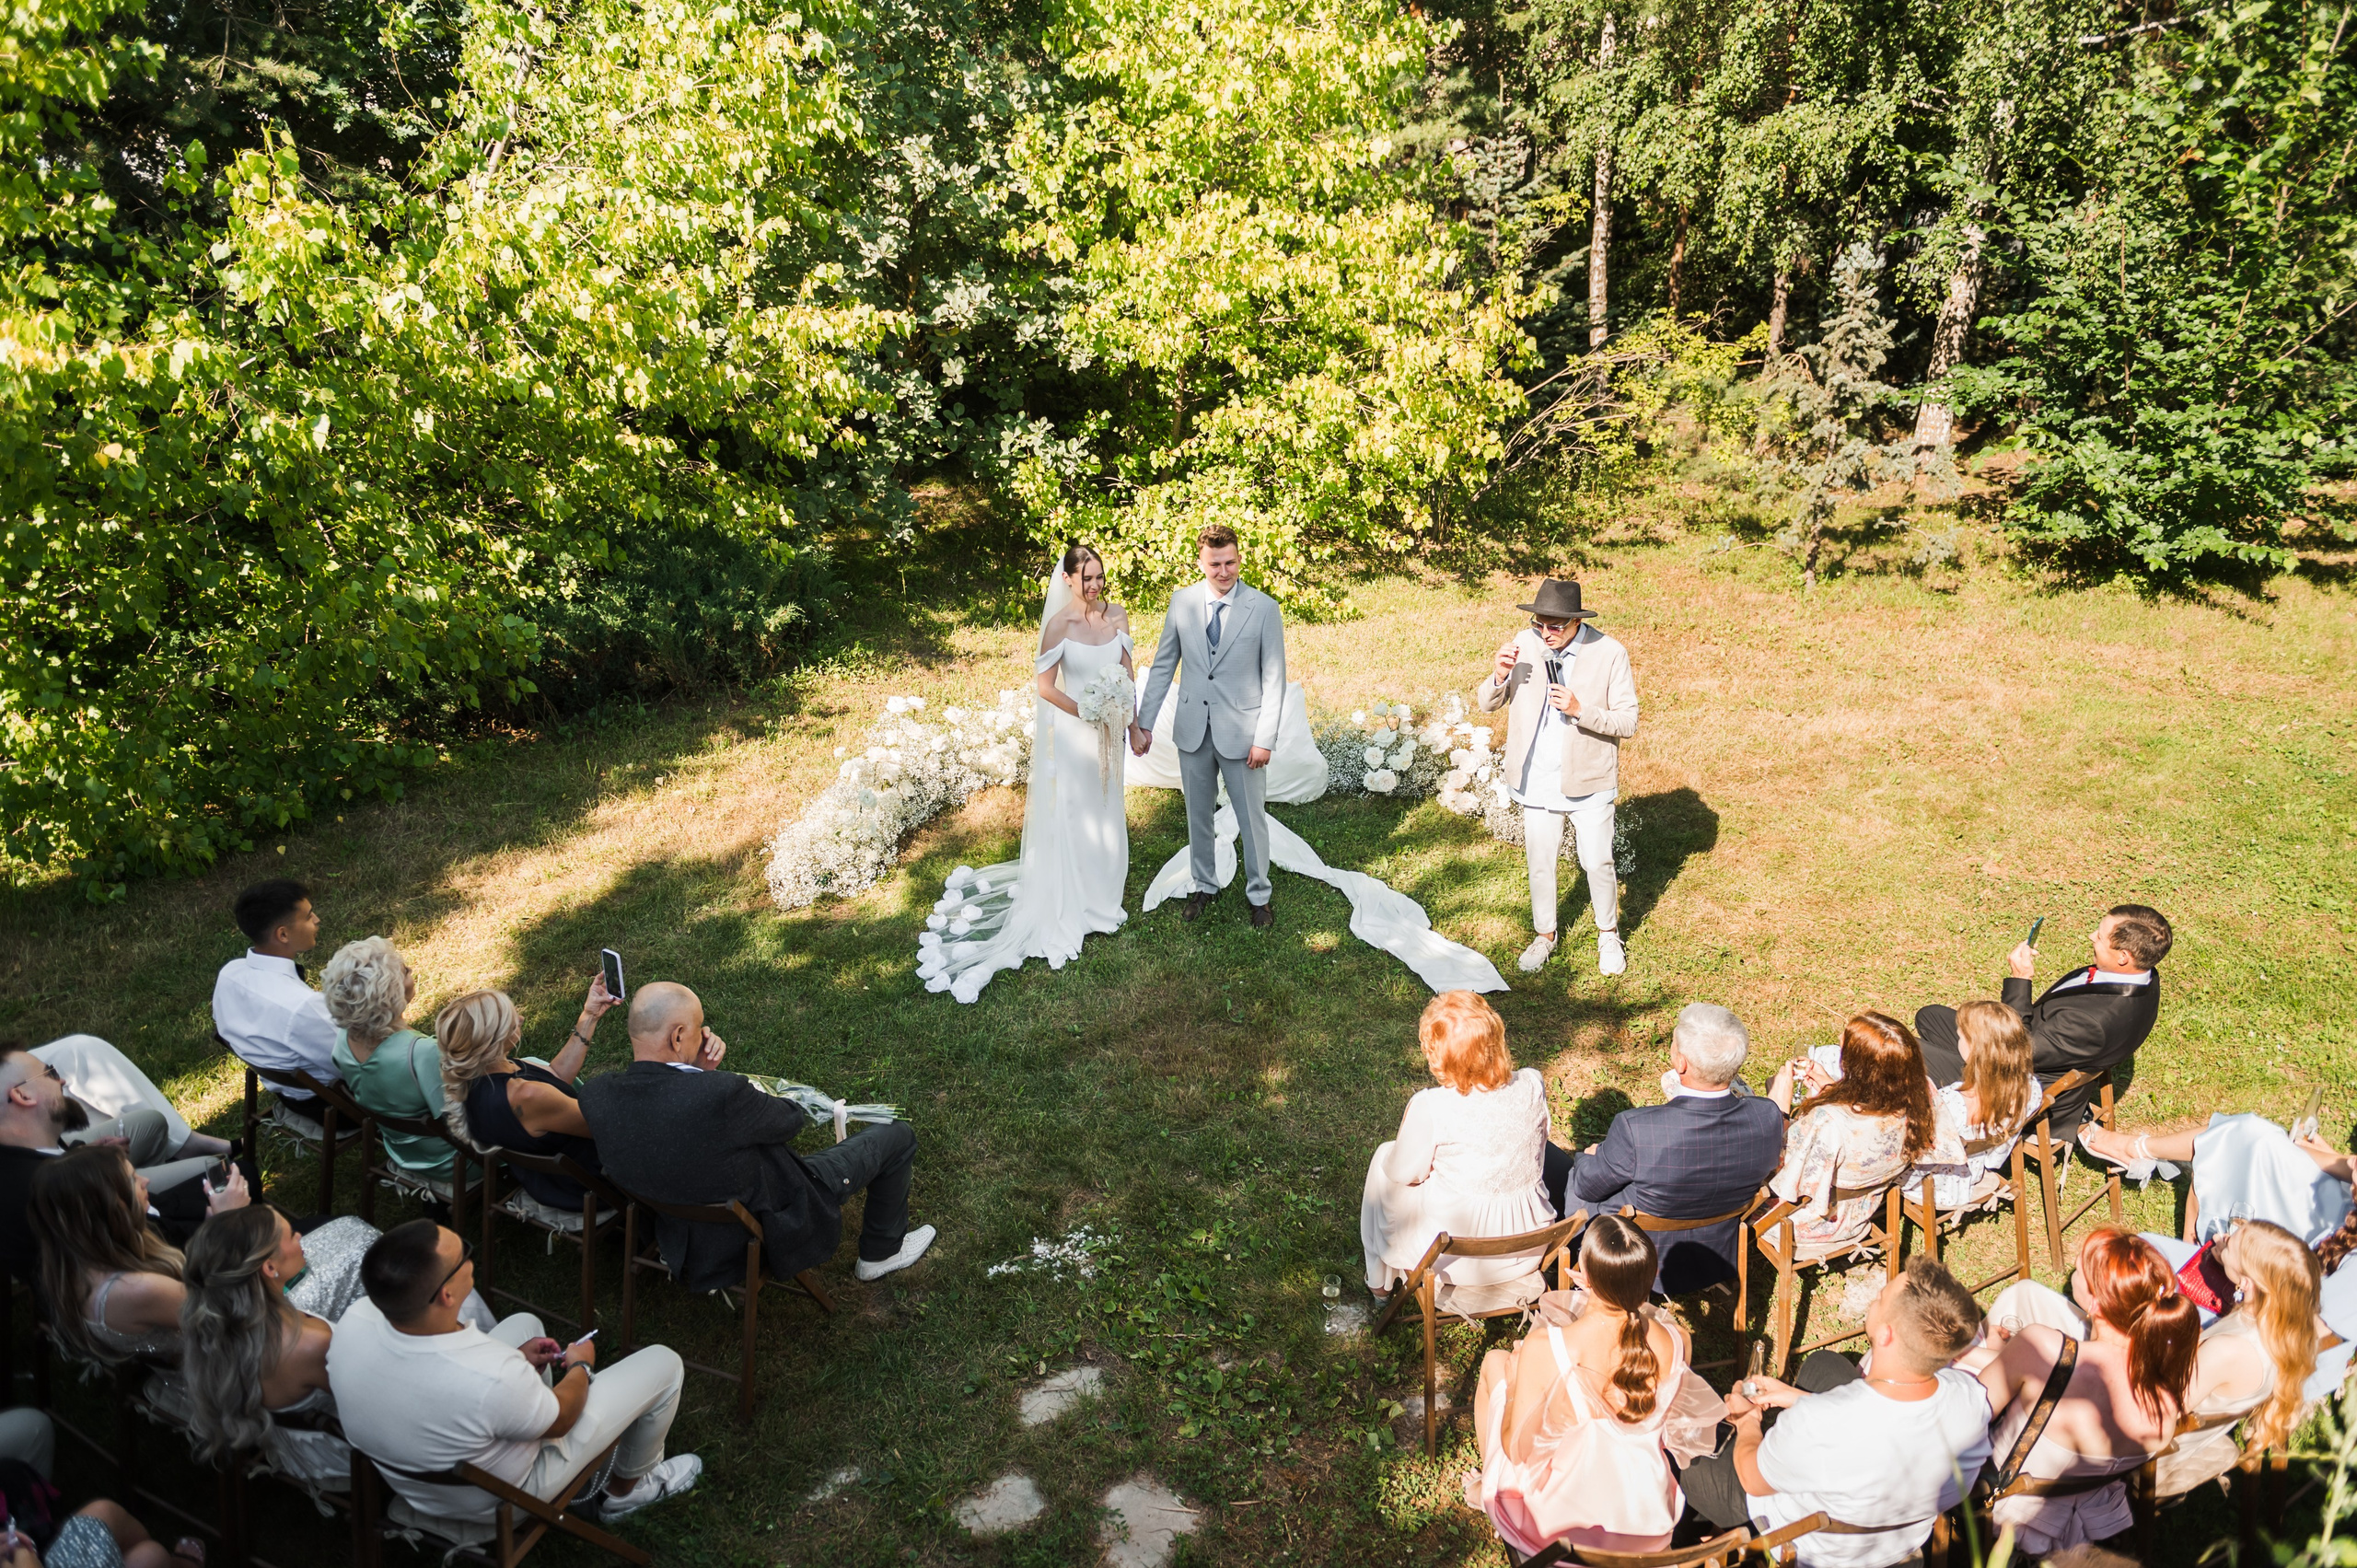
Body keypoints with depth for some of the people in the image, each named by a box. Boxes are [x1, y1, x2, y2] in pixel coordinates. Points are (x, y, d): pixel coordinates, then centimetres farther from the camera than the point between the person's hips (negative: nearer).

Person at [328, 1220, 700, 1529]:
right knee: (665, 1363, 5)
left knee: (525, 1323, 25)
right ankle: (626, 1489, 31)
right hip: (500, 1501, -6)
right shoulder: (493, 1380, -42)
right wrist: (579, 1366, 1)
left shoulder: (356, 1320, -26)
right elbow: (560, 1420, -18)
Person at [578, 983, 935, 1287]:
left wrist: (697, 1071, -13)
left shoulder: (594, 1096, -20)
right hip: (774, 1226, -6)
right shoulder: (721, 1096, -39)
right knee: (897, 1136, 11)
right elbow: (792, 1119, -16)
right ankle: (881, 1252, 33)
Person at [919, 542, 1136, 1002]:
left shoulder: (1118, 616, -2)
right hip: (1071, 733, -5)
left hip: (1109, 730, 5)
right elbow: (1045, 686, -14)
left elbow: (1126, 673, 6)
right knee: (1070, 817, 5)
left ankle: (1098, 898, 36)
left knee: (1106, 815, 17)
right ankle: (1066, 912, 20)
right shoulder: (1060, 624, -16)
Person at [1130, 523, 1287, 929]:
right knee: (1198, 815, 16)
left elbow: (1274, 679, -7)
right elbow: (1163, 666, 6)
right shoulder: (1182, 602, -1)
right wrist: (1143, 722, 3)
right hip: (1193, 728, 3)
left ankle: (1258, 893, 26)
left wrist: (1265, 739, -12)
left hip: (1241, 731, -3)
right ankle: (1204, 886, 34)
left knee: (1252, 818, 8)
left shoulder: (1263, 608, -9)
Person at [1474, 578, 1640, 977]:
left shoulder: (1609, 654, -13)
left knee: (1597, 863, 8)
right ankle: (1544, 935, 35)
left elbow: (1627, 722, -11)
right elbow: (1487, 703, 2)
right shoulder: (1524, 645, -5)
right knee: (1540, 862, 14)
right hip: (1537, 781, 2)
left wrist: (1581, 710, -27)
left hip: (1588, 781, -2)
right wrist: (1501, 674, -19)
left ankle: (1608, 936, 33)